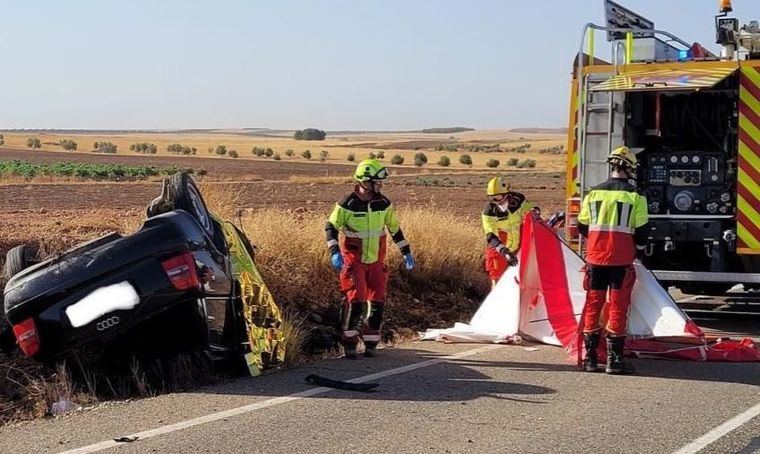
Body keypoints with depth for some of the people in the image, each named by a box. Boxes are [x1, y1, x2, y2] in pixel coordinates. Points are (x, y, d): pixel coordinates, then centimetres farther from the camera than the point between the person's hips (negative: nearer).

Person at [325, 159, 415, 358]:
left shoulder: (383, 203, 0)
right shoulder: (347, 204, -13)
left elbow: (394, 228, 13)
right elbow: (331, 226, -6)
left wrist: (406, 251, 14)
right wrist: (334, 252, -18)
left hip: (376, 260, 4)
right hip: (354, 260, -4)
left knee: (377, 302, 1)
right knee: (355, 300, -13)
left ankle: (370, 343, 14)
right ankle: (349, 342, 0)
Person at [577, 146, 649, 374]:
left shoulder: (593, 194, 3)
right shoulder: (635, 196, -5)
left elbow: (582, 227, 11)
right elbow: (641, 232, -3)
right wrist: (637, 248, 18)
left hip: (595, 258, 3)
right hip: (621, 260, -3)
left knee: (593, 304, 10)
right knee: (618, 306, 2)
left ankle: (590, 358, 12)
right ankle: (614, 359, 1)